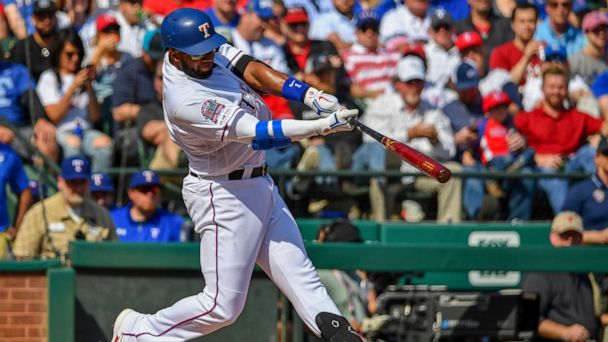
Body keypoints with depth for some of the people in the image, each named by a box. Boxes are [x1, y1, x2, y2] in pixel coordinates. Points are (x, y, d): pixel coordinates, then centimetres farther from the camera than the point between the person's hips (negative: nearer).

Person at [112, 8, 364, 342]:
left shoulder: (205, 50, -4)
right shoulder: (186, 102, -29)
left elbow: (253, 71, -7)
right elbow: (256, 133, -31)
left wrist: (313, 97, -21)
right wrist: (323, 125, -36)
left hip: (258, 185, 9)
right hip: (225, 197, -9)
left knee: (299, 275, 3)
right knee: (223, 305, -2)